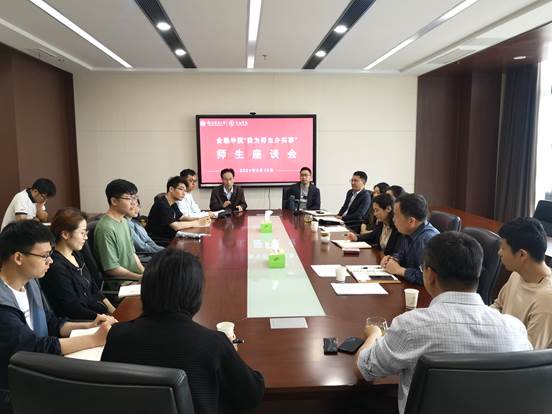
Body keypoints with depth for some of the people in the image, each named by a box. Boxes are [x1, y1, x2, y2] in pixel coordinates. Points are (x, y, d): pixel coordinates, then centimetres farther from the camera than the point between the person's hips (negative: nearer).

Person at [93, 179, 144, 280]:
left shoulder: (124, 221, 12)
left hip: (135, 275, 9)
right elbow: (111, 268, -17)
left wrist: (144, 272, 4)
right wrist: (141, 277, -17)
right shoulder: (106, 228, -17)